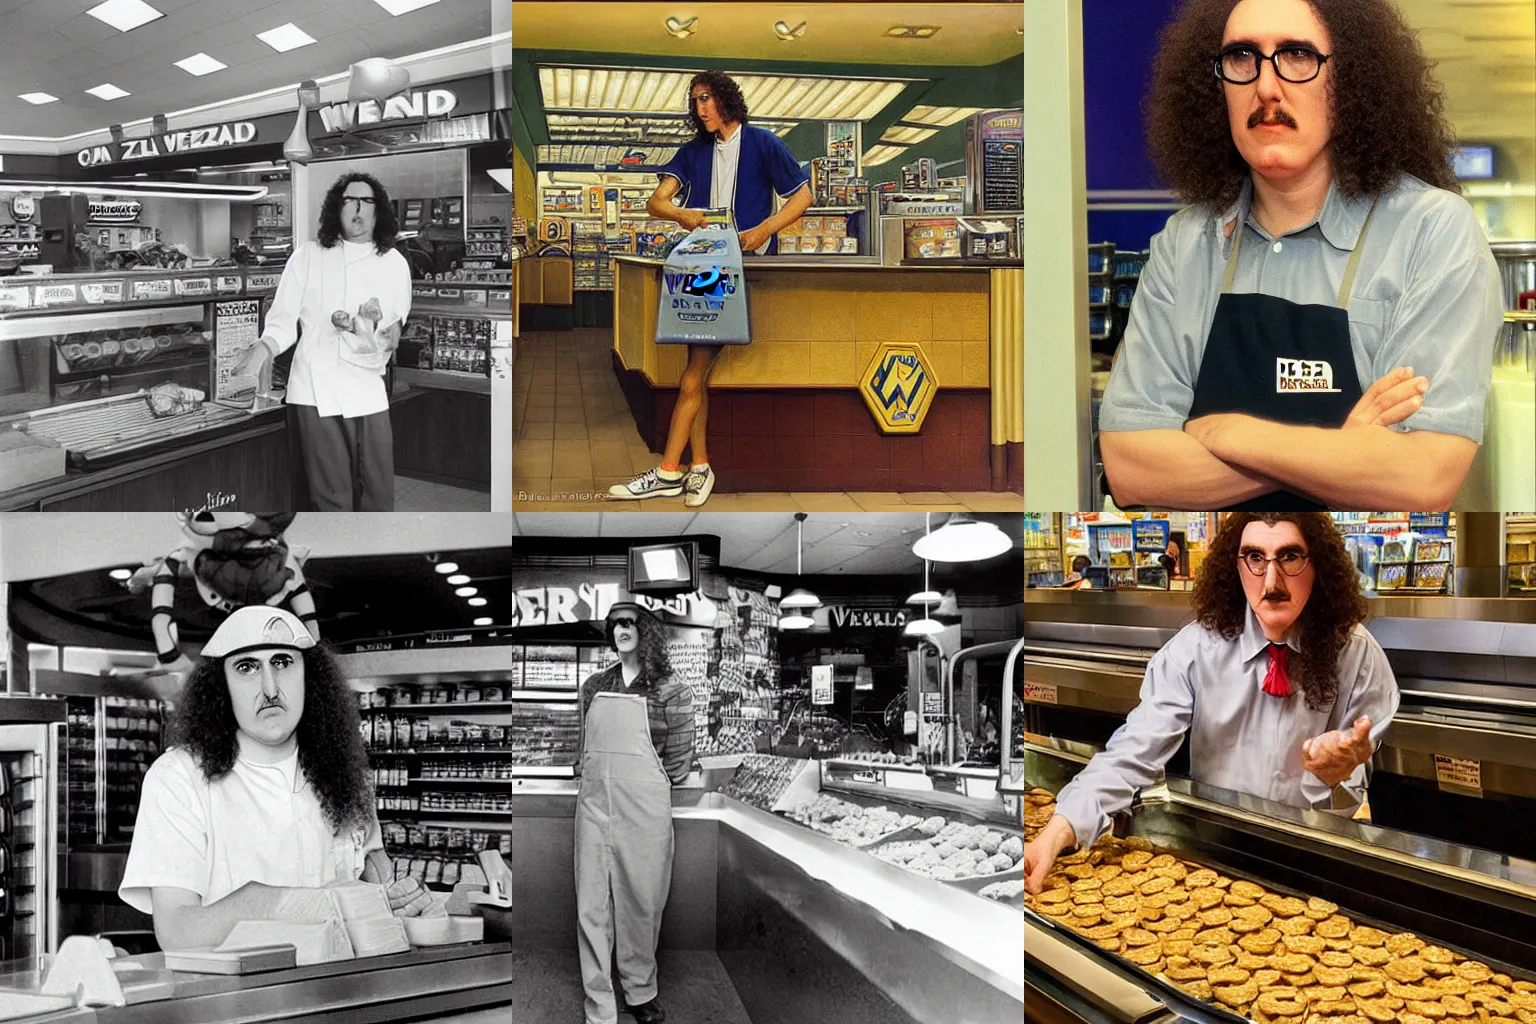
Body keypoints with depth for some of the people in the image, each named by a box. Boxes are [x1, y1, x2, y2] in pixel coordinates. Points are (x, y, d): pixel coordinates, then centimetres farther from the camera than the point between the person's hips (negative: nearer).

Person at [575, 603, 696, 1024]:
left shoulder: (671, 689, -1)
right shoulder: (594, 686, 12)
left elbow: (678, 760, 2)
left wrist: (641, 783, 7)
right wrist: (592, 773, 10)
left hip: (645, 806, -3)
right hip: (593, 804, 3)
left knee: (642, 902, 5)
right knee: (591, 908, -1)